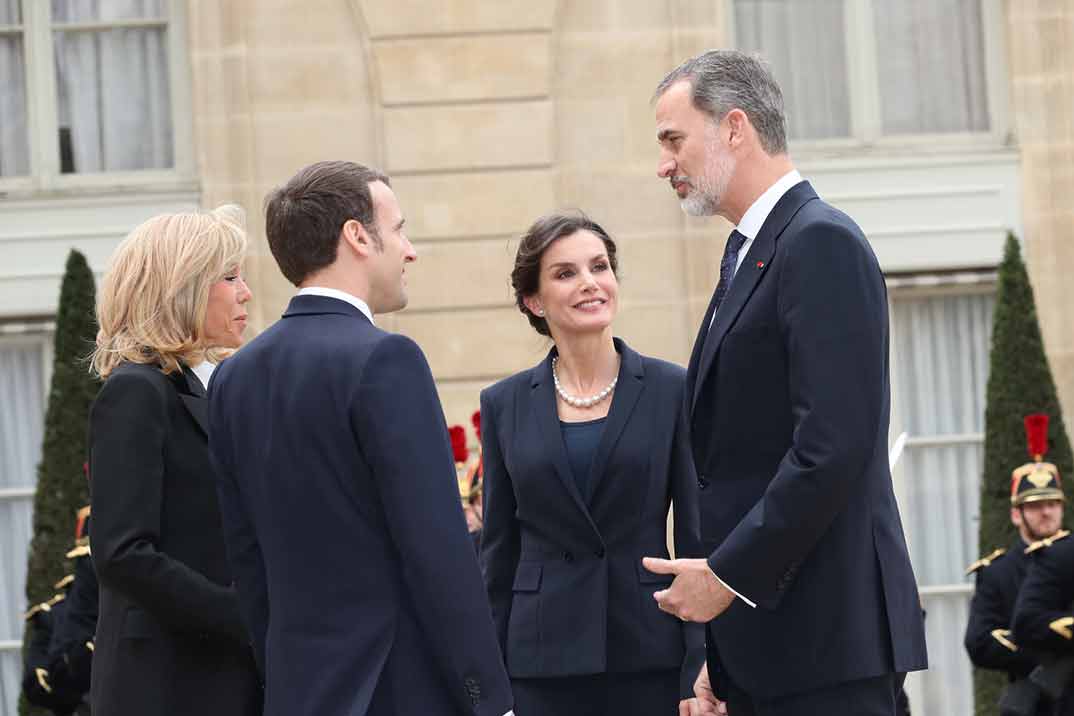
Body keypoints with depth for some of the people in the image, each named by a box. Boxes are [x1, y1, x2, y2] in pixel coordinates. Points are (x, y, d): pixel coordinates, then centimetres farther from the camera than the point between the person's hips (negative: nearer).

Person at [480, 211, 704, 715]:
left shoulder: (673, 391, 2)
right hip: (544, 663, 1)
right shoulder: (504, 405, 8)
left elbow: (698, 538, 1)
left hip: (650, 655, -1)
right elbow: (499, 550, 10)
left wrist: (703, 673, -6)